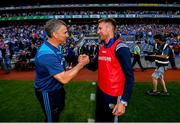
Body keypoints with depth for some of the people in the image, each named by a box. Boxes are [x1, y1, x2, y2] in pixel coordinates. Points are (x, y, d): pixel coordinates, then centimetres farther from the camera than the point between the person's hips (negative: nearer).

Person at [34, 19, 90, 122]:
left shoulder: (54, 48, -1)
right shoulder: (47, 54, -34)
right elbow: (64, 79, -35)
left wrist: (78, 63, -5)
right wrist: (81, 64, -26)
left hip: (57, 88, 9)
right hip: (48, 93, -9)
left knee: (59, 110, 32)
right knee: (52, 119, 16)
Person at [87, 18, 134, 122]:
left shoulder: (120, 48, -18)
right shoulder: (102, 47, 6)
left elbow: (129, 76, -20)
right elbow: (95, 67, 16)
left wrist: (124, 101, -23)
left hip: (113, 95, -7)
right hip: (100, 91, 7)